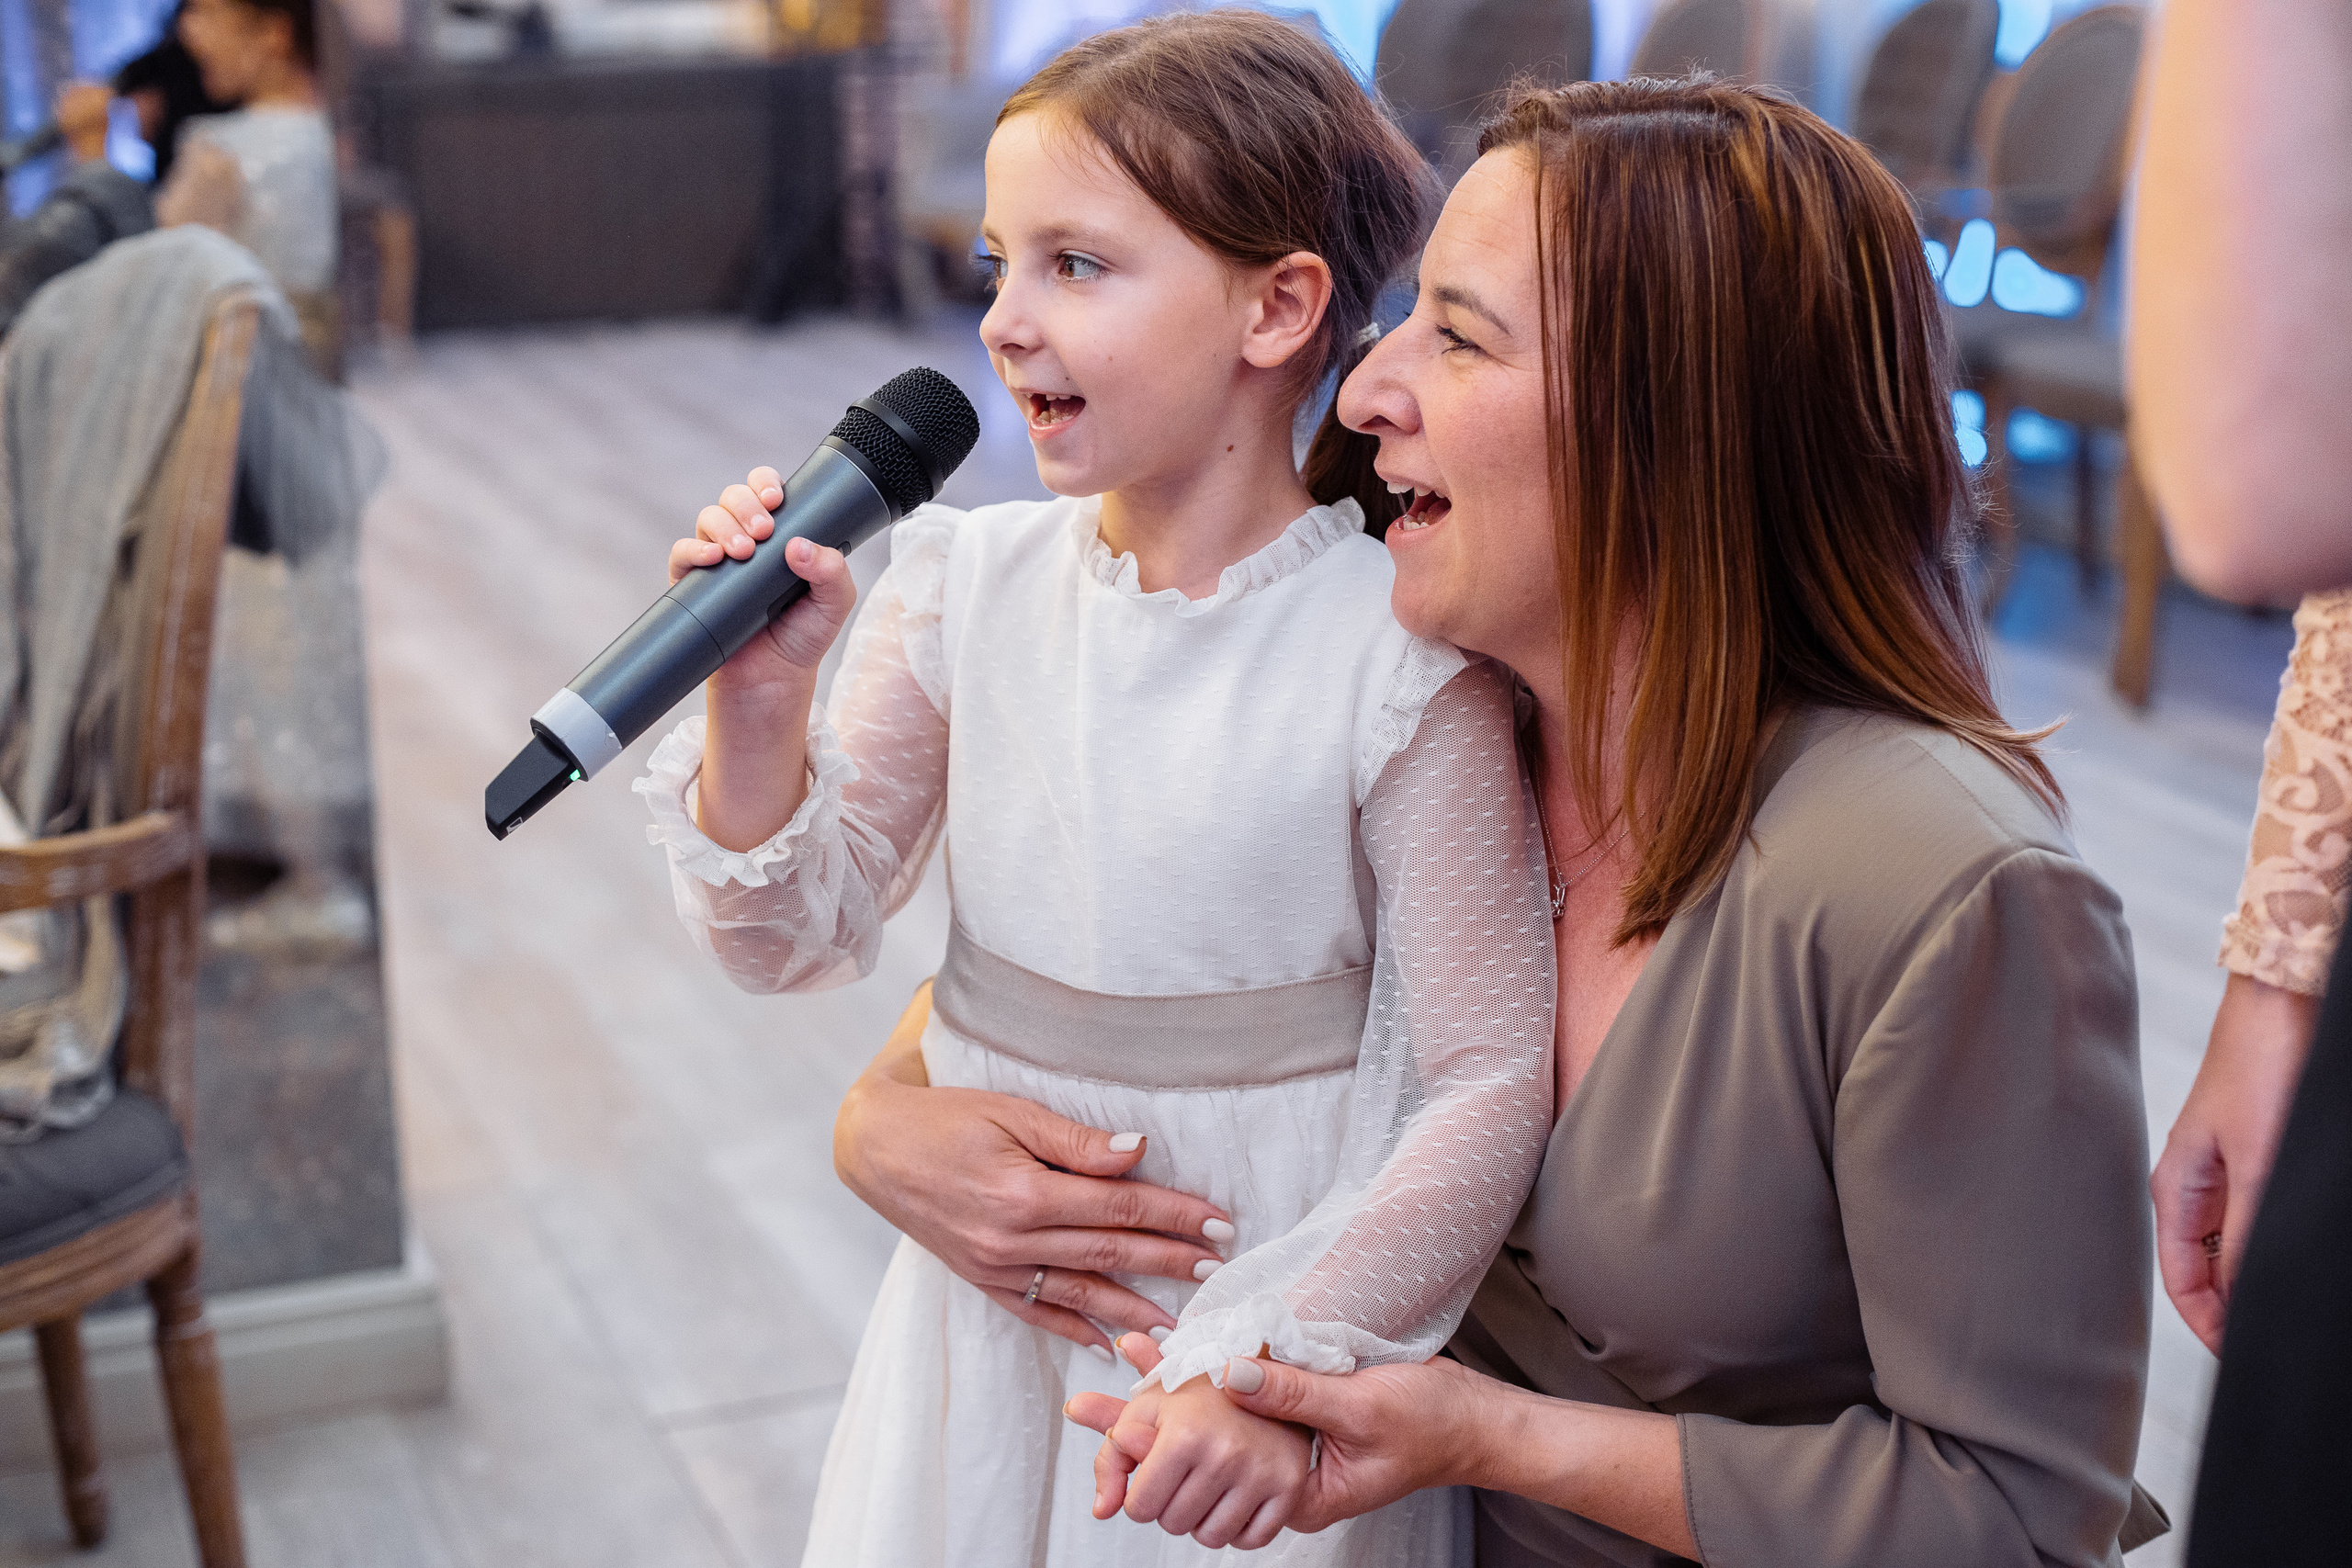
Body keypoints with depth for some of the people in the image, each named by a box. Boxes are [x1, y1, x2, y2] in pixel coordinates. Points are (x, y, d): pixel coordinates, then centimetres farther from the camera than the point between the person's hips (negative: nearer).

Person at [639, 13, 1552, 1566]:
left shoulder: (1400, 658, -17)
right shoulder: (967, 584, -5)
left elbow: (1490, 1080, -15)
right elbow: (797, 939, 0)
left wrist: (1290, 1359, -22)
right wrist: (759, 700, -16)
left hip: (1267, 1324, -3)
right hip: (986, 1312, 4)